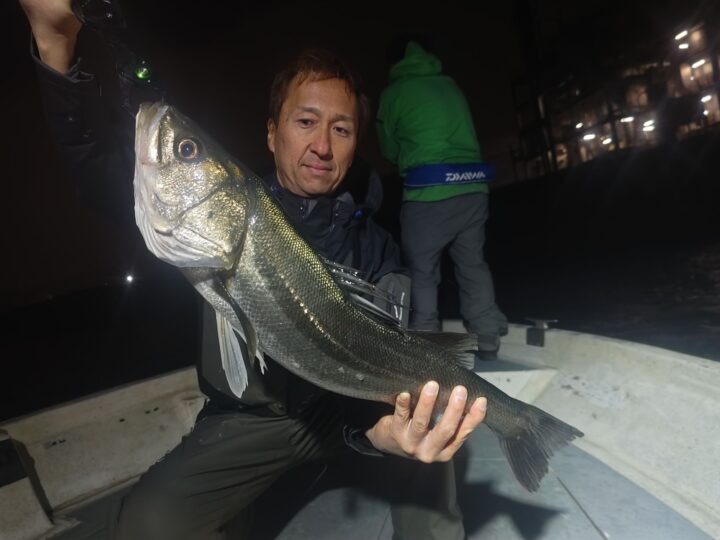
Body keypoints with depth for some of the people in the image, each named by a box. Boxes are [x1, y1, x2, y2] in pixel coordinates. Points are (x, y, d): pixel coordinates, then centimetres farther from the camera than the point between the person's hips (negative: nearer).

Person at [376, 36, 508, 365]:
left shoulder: (394, 91, 5)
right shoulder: (451, 86, 18)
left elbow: (389, 148, 14)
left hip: (428, 192, -5)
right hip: (472, 188, 5)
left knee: (422, 273, 6)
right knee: (473, 265, 15)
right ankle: (487, 344, 23)